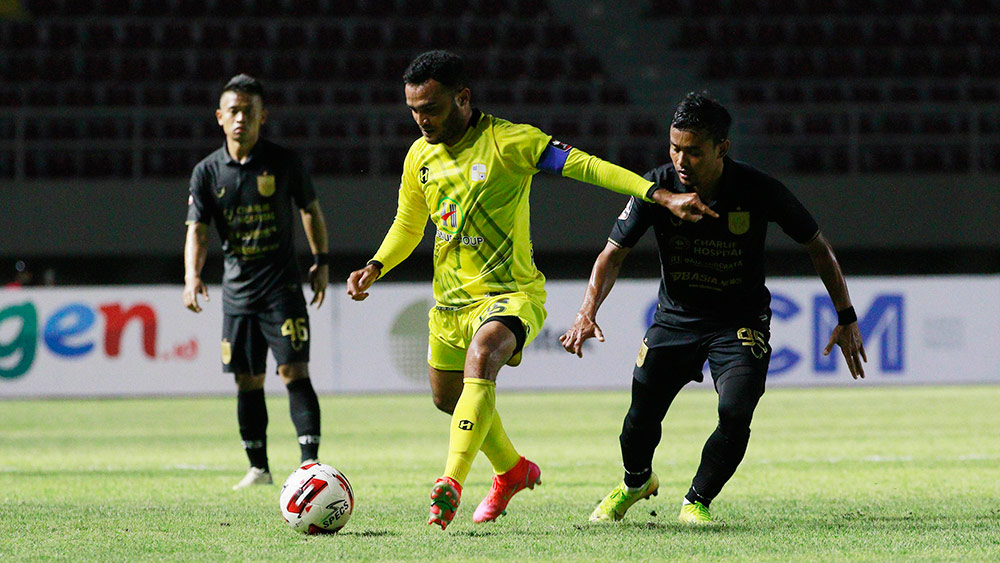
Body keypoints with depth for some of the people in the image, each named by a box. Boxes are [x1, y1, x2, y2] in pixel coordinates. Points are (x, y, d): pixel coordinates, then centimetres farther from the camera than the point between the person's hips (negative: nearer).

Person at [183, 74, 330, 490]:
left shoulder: (283, 162, -3)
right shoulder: (208, 172, 1)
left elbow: (310, 211, 11)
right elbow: (197, 229, -5)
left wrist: (321, 261, 9)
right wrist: (193, 276, -21)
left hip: (282, 285, -3)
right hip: (237, 290, 3)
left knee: (294, 372, -13)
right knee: (248, 382, 7)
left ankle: (310, 461, -16)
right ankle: (258, 467, 18)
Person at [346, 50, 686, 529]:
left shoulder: (508, 141, -15)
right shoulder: (420, 156, 4)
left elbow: (584, 165, -20)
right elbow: (408, 225, 19)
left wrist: (657, 193, -29)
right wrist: (375, 268, 2)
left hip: (509, 295, -7)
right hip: (450, 299, 7)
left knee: (480, 360, -34)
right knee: (447, 396, 21)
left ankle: (451, 483, -44)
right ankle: (512, 470, 48)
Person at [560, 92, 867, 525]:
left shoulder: (759, 191, -21)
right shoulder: (657, 187, -17)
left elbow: (817, 246, -6)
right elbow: (613, 254, -8)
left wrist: (846, 317, -6)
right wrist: (587, 313, -23)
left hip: (741, 322, -2)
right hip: (675, 317, 2)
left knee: (735, 416, -22)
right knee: (642, 418, -4)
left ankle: (698, 500, 6)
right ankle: (636, 482, 33)